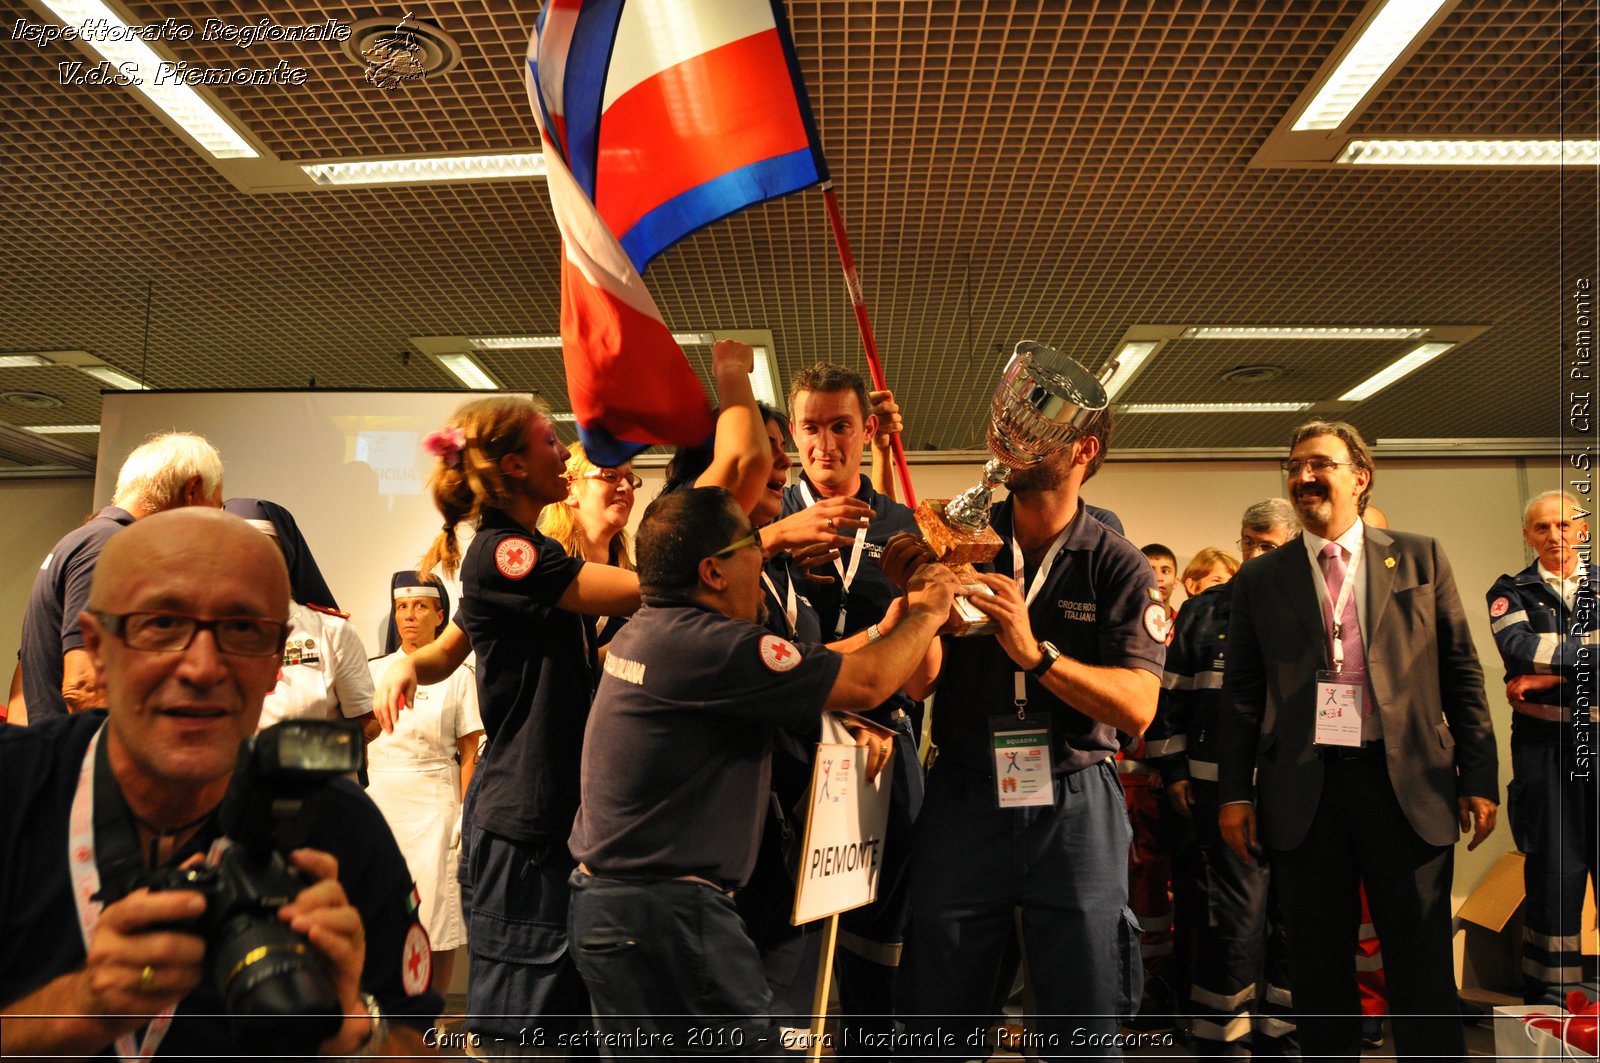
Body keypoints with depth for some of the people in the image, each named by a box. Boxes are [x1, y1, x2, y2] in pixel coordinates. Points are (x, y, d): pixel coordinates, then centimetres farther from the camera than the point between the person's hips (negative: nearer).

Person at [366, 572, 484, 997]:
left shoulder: (458, 676, 1)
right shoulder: (374, 671, 10)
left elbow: (470, 754, 0)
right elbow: (358, 745, 13)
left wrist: (466, 814, -8)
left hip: (434, 802, -3)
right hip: (379, 801, 3)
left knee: (436, 907, -2)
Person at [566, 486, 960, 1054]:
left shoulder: (644, 631, 8)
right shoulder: (702, 644, -23)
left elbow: (813, 670, 14)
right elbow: (867, 682, -18)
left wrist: (898, 616, 14)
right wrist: (926, 613, 1)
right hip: (664, 914, -10)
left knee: (641, 1050, 21)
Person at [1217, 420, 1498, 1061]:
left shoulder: (1420, 558, 7)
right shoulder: (1259, 580, 7)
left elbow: (1461, 673, 7)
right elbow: (1241, 694, 6)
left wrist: (1479, 777, 1)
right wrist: (1234, 792, 1)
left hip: (1408, 784, 0)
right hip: (1304, 791, 1)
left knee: (1422, 967, 5)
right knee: (1319, 967, 10)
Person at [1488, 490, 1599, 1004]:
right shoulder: (1512, 592, 7)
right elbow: (1520, 650, -12)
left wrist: (1548, 678, -11)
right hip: (1545, 745, -1)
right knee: (1555, 870, 1)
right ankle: (1549, 993, 11)